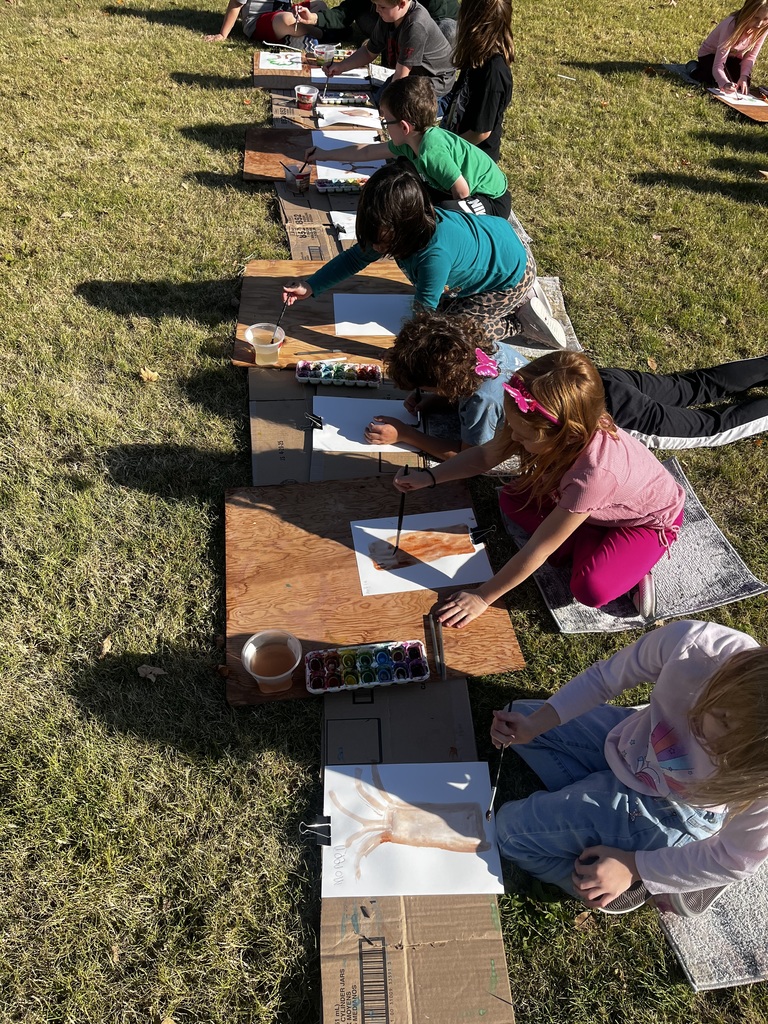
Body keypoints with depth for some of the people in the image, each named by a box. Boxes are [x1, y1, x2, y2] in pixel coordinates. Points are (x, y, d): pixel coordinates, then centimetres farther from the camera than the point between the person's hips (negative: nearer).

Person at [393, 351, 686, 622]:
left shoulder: (594, 473, -46)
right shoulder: (552, 426, -29)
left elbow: (537, 550, -36)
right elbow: (486, 455, -10)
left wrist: (481, 598, -26)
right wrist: (429, 477, -22)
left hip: (650, 518, -7)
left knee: (590, 589, -29)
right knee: (512, 498, -9)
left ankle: (632, 565, 1)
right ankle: (592, 546, -1)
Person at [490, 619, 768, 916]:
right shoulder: (689, 643, -33)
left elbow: (736, 860, -17)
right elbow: (603, 678, -15)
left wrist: (633, 867, -15)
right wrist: (533, 725, -19)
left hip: (670, 814, -4)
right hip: (630, 741, 5)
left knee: (511, 831, -6)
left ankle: (640, 885, 8)